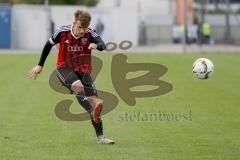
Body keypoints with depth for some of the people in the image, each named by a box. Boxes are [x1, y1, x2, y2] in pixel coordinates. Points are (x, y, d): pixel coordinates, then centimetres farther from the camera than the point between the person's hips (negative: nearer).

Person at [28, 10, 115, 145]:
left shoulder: (90, 34, -13)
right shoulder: (62, 32, -13)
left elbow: (103, 45, -32)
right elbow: (48, 45, 4)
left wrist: (97, 45, -57)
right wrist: (40, 65, 9)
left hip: (83, 70, 2)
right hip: (64, 68, -2)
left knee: (93, 101, -6)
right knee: (78, 86, -35)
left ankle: (100, 137, 0)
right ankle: (93, 113, -53)